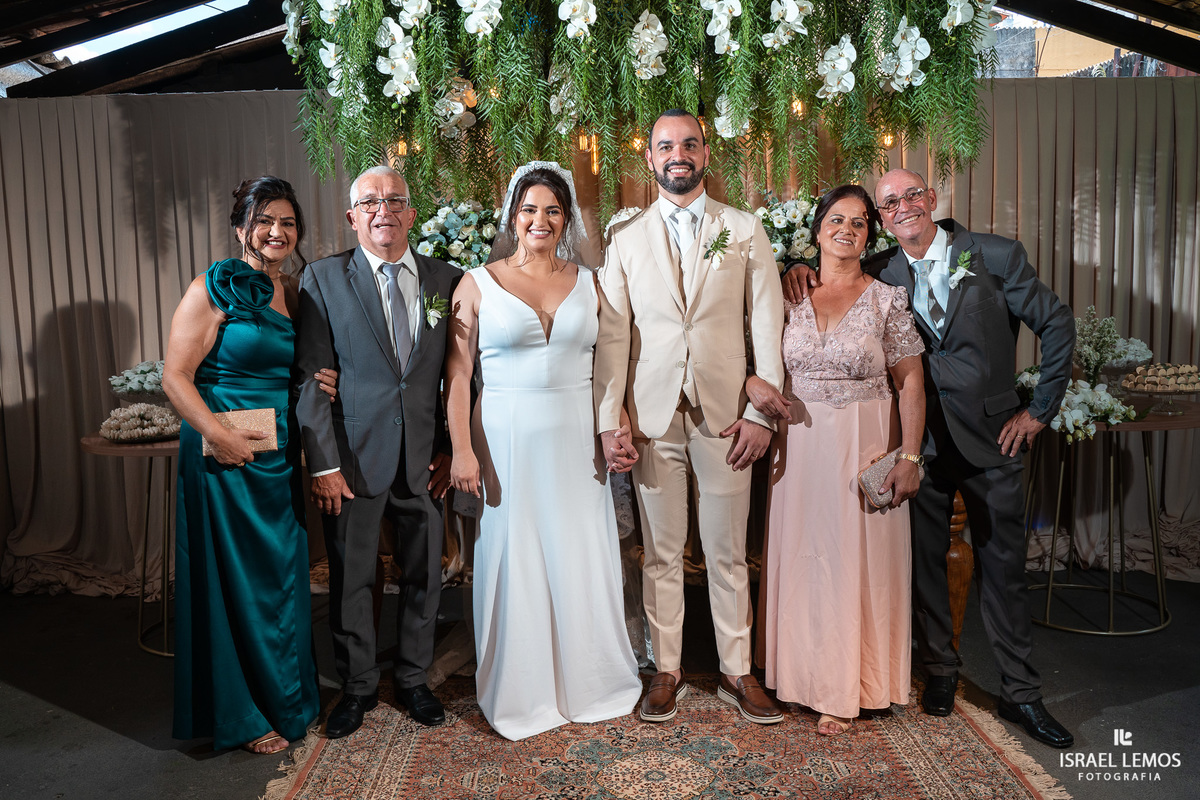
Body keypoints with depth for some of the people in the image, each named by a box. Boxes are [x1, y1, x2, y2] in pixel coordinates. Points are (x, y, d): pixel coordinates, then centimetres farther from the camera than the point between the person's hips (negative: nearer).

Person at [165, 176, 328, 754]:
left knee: (283, 574, 15)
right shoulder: (213, 290, -9)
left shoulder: (296, 293, 10)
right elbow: (175, 376, -11)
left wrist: (321, 384, -3)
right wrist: (218, 435, -21)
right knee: (237, 578, 4)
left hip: (283, 455, 6)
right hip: (226, 456, -6)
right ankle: (243, 716, 20)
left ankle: (286, 694, 33)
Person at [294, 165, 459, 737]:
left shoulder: (446, 280, 5)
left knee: (424, 576, 13)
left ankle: (413, 679, 34)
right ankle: (358, 686, 32)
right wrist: (322, 461, -10)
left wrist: (450, 449, 0)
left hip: (424, 458, 2)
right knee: (349, 579, 10)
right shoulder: (323, 279, 0)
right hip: (353, 455, -2)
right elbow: (310, 377, -4)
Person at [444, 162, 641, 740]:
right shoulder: (478, 284, 2)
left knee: (580, 560, 10)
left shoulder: (588, 283, 8)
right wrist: (462, 450, -9)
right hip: (507, 441, -2)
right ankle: (521, 692, 25)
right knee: (514, 561, 6)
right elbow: (457, 375, -2)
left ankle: (586, 682, 31)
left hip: (577, 440, 2)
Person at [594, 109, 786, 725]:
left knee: (728, 554, 9)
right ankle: (667, 671, 24)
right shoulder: (626, 240, 8)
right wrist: (609, 422, -4)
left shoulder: (746, 230, 6)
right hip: (652, 418, 1)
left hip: (725, 416, 0)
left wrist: (761, 412, -6)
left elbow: (767, 327, 1)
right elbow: (611, 337, 3)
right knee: (661, 554, 9)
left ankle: (736, 671, 25)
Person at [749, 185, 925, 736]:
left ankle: (845, 690, 19)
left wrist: (909, 457, -9)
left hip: (866, 449, -2)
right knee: (802, 557, 9)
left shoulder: (888, 299, -1)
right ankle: (805, 675, 26)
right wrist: (753, 385, -12)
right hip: (800, 446, 2)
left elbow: (910, 384, -2)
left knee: (858, 562, 4)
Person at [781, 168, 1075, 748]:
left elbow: (1057, 325, 0)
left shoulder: (996, 256, -3)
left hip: (992, 437, -1)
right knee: (925, 560, 9)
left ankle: (1020, 693, 22)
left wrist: (1041, 410, -2)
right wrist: (799, 270, -9)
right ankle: (938, 669, 30)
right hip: (921, 439, 1)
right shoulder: (883, 275, 2)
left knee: (1003, 567, 7)